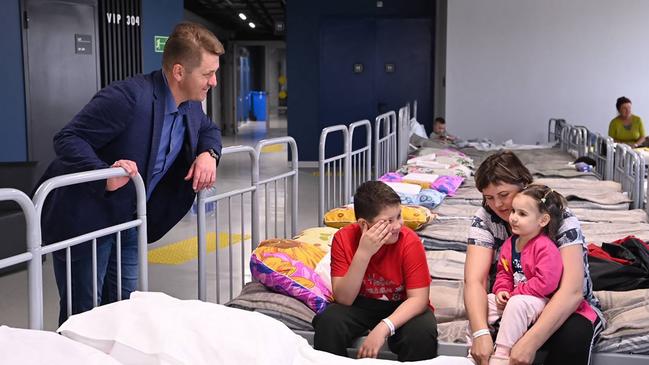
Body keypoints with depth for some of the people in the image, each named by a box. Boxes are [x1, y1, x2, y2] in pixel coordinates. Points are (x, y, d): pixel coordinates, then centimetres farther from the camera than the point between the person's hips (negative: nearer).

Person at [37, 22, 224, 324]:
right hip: (84, 218, -8)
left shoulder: (190, 105, -2)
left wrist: (208, 153, -4)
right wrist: (105, 176, -41)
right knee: (83, 315, 2)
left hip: (127, 219, 8)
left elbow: (209, 129, 19)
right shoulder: (129, 96, -28)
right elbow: (67, 140, -25)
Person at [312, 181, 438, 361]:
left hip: (401, 307, -1)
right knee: (328, 322, -28)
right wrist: (363, 253, -34)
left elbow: (418, 298, -22)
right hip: (360, 304, 1)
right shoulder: (343, 239, -18)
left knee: (422, 332, -31)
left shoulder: (410, 242, -22)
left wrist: (383, 327, -38)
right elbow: (343, 299, -21)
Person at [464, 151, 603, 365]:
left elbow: (572, 290, -31)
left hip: (562, 310, 0)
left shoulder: (561, 218, -19)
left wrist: (530, 341, -44)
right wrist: (480, 333, -40)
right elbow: (474, 281, -21)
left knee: (574, 334, -34)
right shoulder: (485, 218, -11)